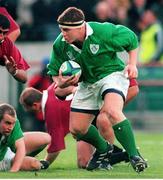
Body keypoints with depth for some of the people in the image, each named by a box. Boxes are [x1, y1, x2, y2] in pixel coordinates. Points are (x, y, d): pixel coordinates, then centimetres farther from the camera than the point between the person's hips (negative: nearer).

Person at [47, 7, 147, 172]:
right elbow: (55, 73, -2)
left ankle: (134, 155, -28)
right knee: (76, 129, 5)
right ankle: (103, 149, 37)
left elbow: (131, 38, -6)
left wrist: (132, 64, -12)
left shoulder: (103, 31, -24)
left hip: (112, 74, -6)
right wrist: (61, 83, -25)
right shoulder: (60, 44, -14)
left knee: (112, 112, -35)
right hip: (87, 84, 6)